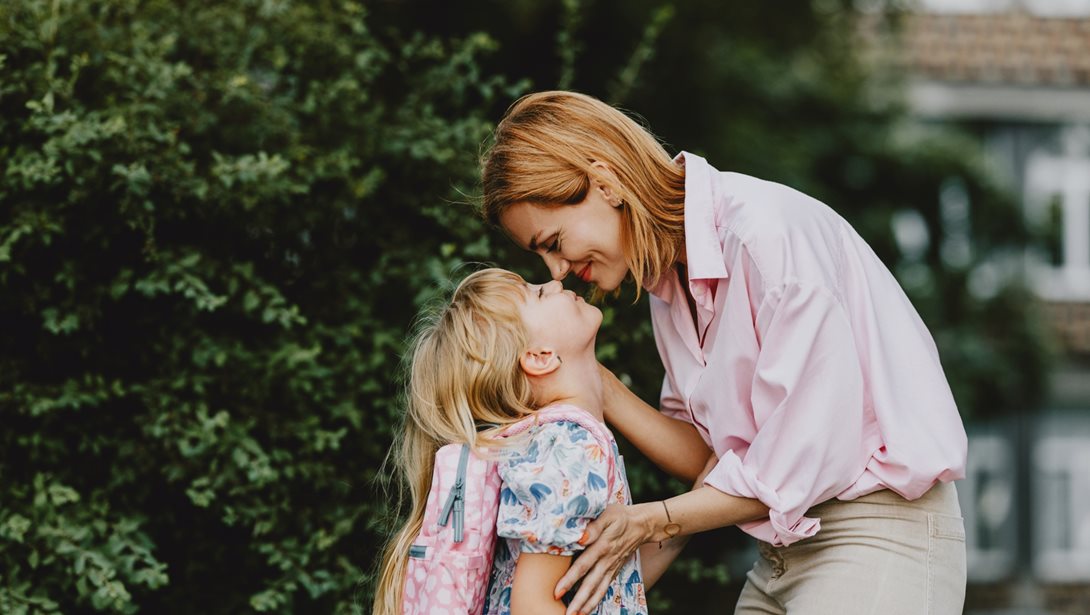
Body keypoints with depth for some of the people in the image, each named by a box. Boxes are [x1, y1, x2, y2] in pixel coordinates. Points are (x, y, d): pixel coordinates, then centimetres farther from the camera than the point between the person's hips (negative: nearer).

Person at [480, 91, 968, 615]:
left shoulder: (769, 231, -19)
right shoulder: (667, 282, 8)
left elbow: (812, 456, -20)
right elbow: (705, 455, 7)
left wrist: (653, 521, -15)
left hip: (880, 531, -8)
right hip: (786, 547, 8)